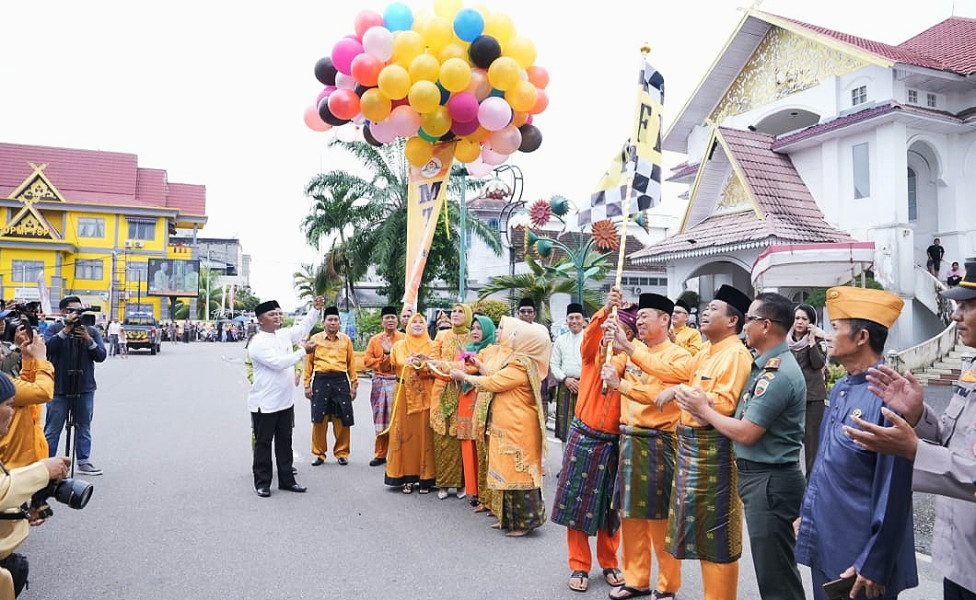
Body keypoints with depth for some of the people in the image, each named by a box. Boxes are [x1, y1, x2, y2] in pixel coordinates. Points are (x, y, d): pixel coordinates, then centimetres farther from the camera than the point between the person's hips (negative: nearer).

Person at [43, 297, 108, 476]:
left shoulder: (91, 331, 7)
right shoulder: (54, 329, 0)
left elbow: (101, 356, -2)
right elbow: (47, 347, -19)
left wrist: (88, 340, -16)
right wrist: (66, 329, -21)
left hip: (85, 388, 3)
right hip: (59, 389, -3)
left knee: (84, 428, 11)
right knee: (52, 429, 2)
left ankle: (83, 462, 21)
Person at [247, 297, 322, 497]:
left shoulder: (284, 335, 7)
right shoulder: (257, 343, -15)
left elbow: (303, 328, 21)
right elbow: (278, 362, -23)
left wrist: (316, 309, 11)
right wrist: (303, 351, -17)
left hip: (286, 400, 7)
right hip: (264, 403, -7)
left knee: (285, 441, 14)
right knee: (263, 443, 5)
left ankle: (286, 479, 24)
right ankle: (262, 483, 16)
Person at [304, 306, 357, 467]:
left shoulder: (346, 340, 8)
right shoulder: (315, 339, 5)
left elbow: (351, 363, 9)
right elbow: (309, 363, 6)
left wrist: (354, 384, 6)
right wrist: (307, 385, 2)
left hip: (341, 381, 1)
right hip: (321, 381, -1)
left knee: (342, 420, 3)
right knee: (319, 419, 2)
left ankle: (342, 453, 16)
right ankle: (319, 453, 16)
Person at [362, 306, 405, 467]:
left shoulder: (404, 339, 4)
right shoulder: (375, 339, 12)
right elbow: (367, 360, 6)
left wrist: (390, 352, -13)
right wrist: (383, 362, -7)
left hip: (398, 382, -3)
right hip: (379, 382, 3)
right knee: (380, 420, 8)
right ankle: (380, 454, 17)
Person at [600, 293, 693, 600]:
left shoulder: (679, 356, -8)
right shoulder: (634, 350, 13)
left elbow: (659, 395, -21)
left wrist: (620, 384, -28)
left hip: (657, 443, -6)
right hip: (628, 439, 6)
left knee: (659, 516, 3)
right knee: (630, 513, 12)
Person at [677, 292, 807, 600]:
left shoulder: (777, 374, -22)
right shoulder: (766, 365, 10)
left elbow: (746, 433, -22)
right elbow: (744, 417, 10)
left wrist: (704, 410, -9)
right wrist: (705, 413, -4)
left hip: (769, 482, -10)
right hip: (758, 475, 10)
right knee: (775, 566, 21)